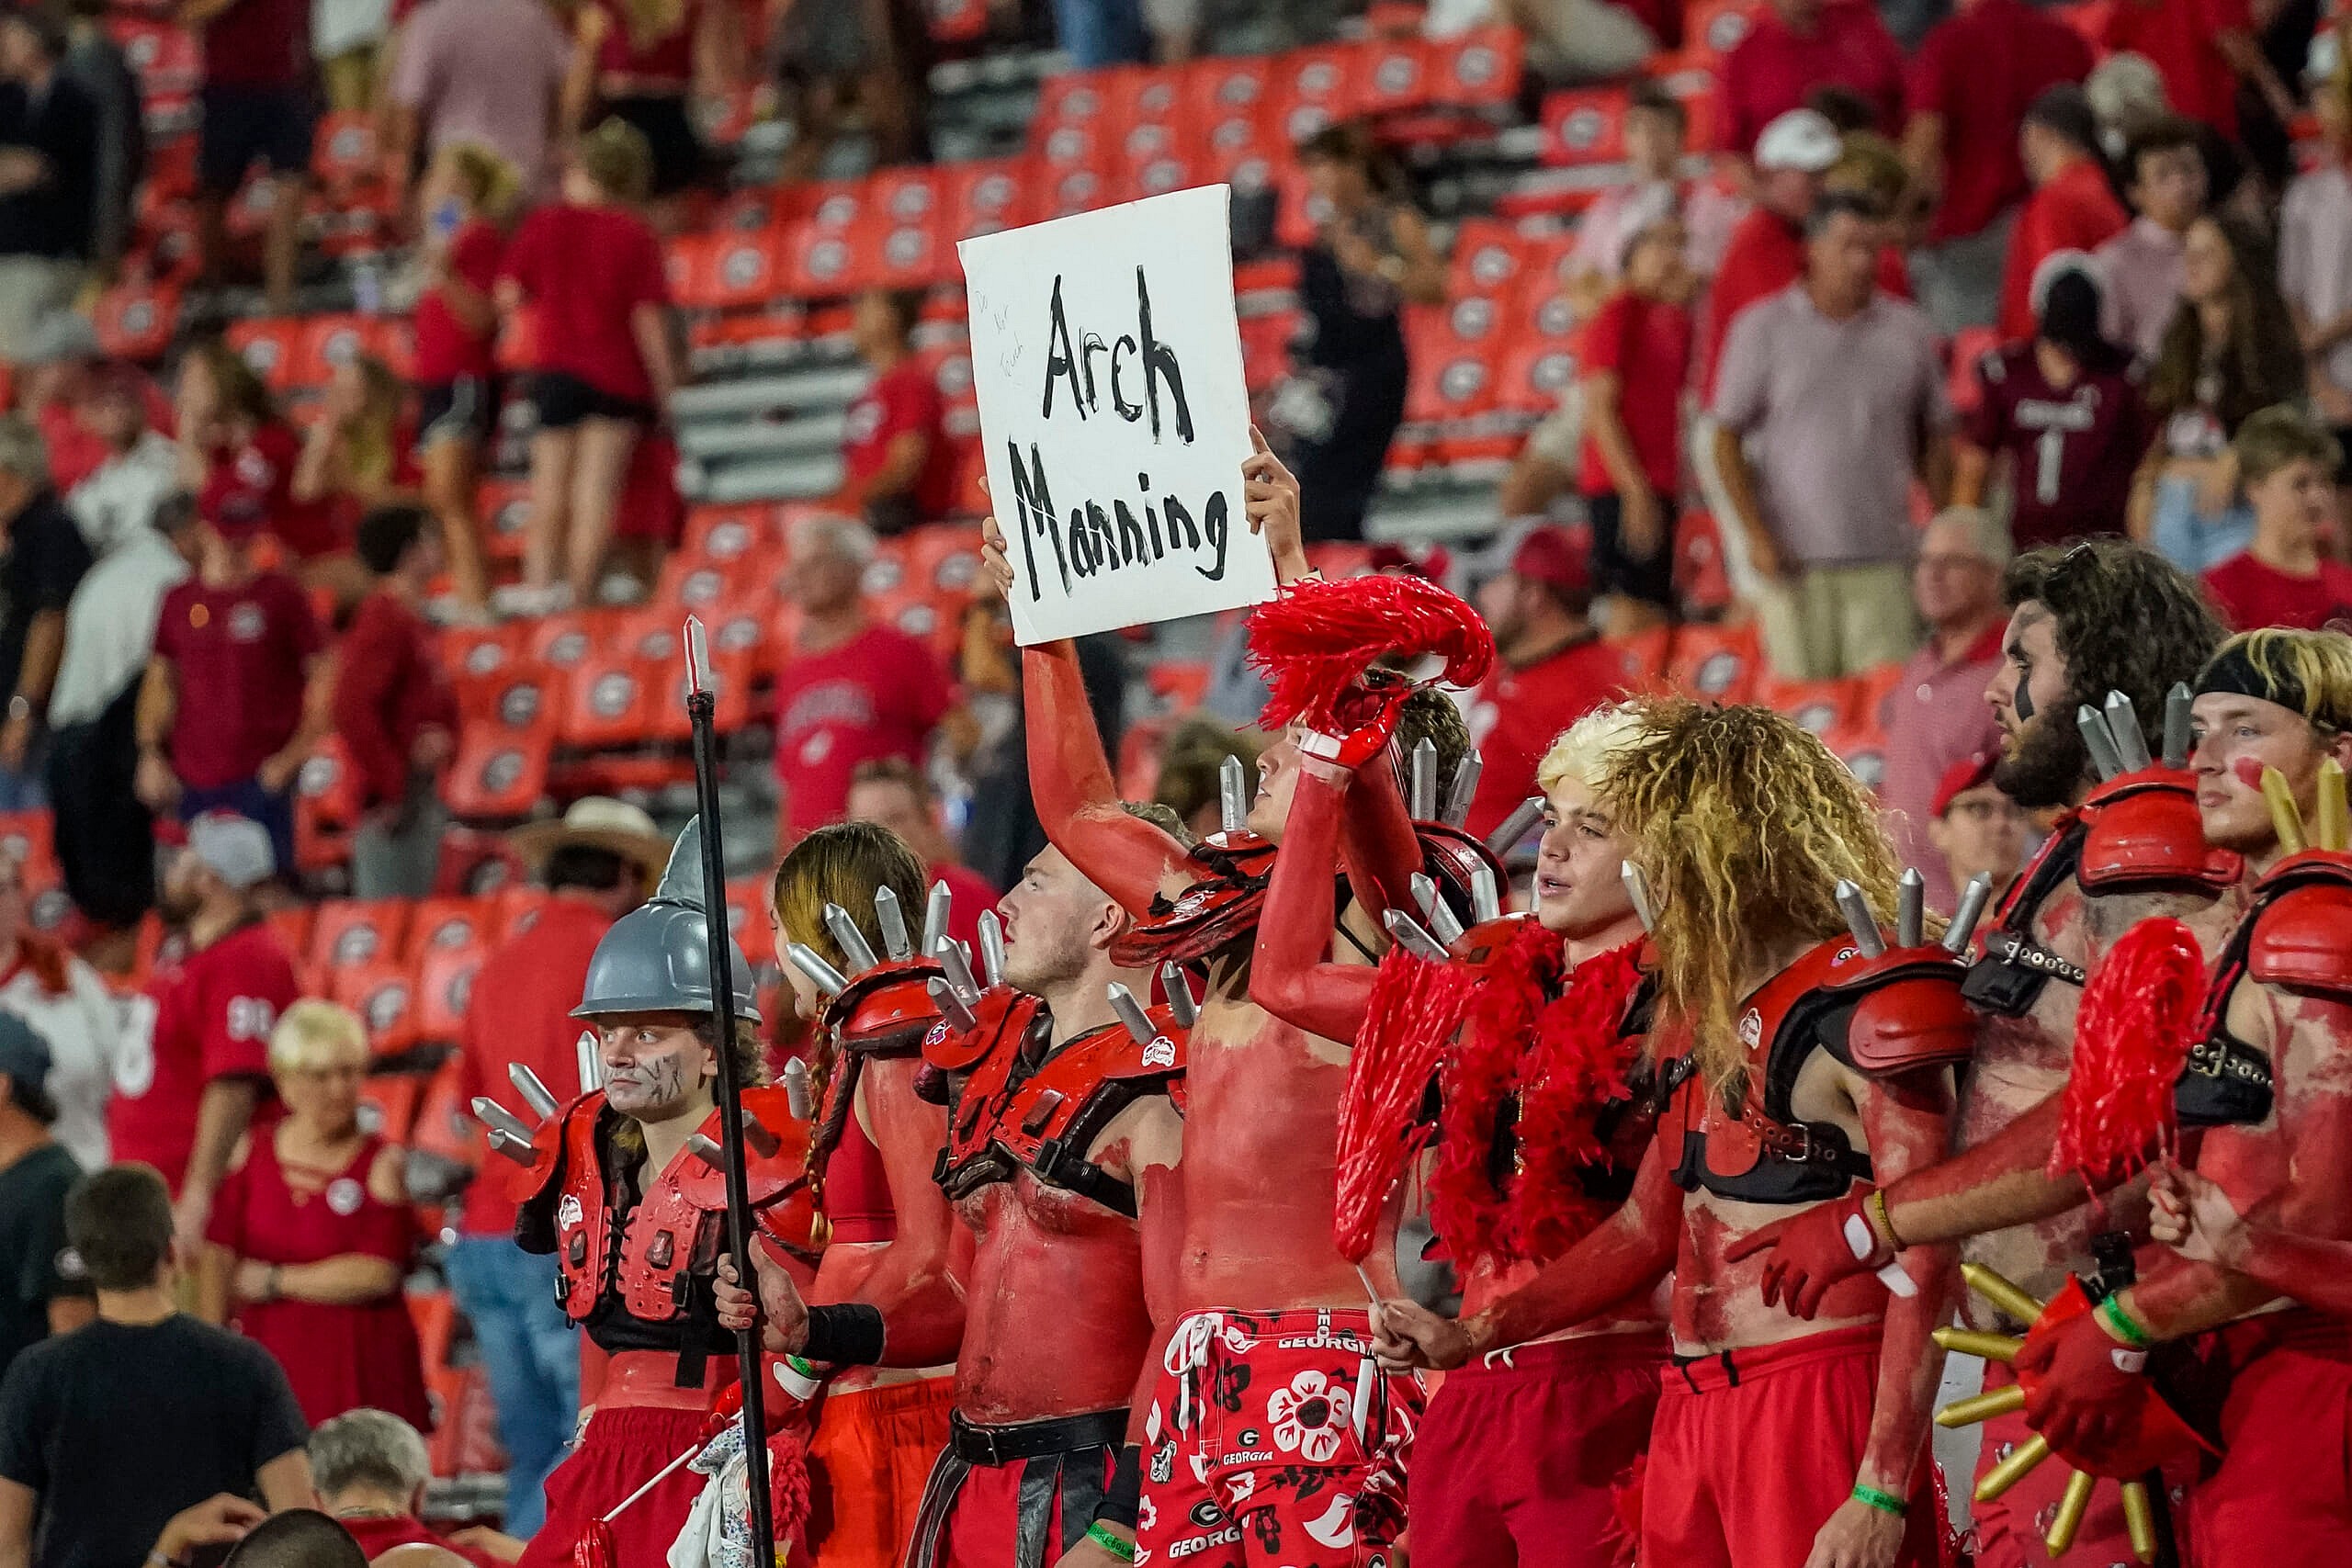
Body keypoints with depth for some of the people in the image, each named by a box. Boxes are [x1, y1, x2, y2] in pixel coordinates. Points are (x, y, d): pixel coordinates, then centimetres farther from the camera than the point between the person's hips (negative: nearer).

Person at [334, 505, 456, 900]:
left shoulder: (415, 622, 15)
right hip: (394, 803, -10)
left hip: (425, 792, 10)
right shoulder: (382, 622, -15)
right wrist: (391, 789, -20)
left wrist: (443, 735, 2)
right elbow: (353, 712, -23)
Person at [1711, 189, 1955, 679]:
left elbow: (1935, 437, 16)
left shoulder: (1909, 330, 10)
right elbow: (1727, 440, 4)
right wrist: (1756, 535, -5)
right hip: (1793, 556, -1)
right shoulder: (1762, 328, 4)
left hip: (1883, 553, 1)